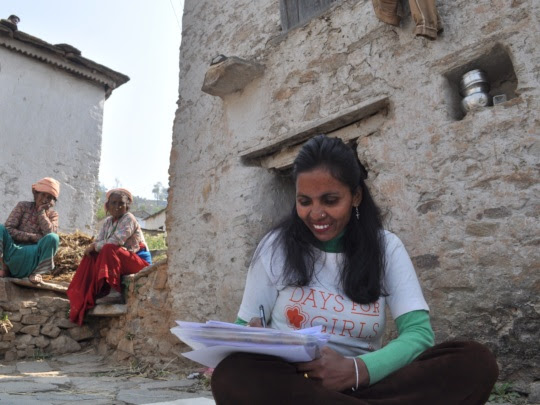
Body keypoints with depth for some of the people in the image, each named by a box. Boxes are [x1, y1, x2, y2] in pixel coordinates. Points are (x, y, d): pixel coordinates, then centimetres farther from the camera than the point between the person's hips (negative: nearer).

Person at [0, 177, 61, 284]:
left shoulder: (52, 215, 9)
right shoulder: (23, 206, 6)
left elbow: (50, 232, -12)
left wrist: (41, 211, -8)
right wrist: (33, 237, -16)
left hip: (32, 257, 0)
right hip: (13, 253, 1)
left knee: (53, 238, -28)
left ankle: (36, 273, -15)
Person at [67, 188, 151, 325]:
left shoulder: (129, 219, -13)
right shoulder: (108, 221, 12)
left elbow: (116, 242, -25)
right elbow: (98, 242, 3)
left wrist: (94, 246, -14)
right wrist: (92, 247, -20)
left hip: (138, 260, -8)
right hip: (119, 261, 8)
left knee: (108, 249, -28)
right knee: (91, 258, -7)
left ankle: (113, 292, -32)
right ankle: (87, 297, -9)